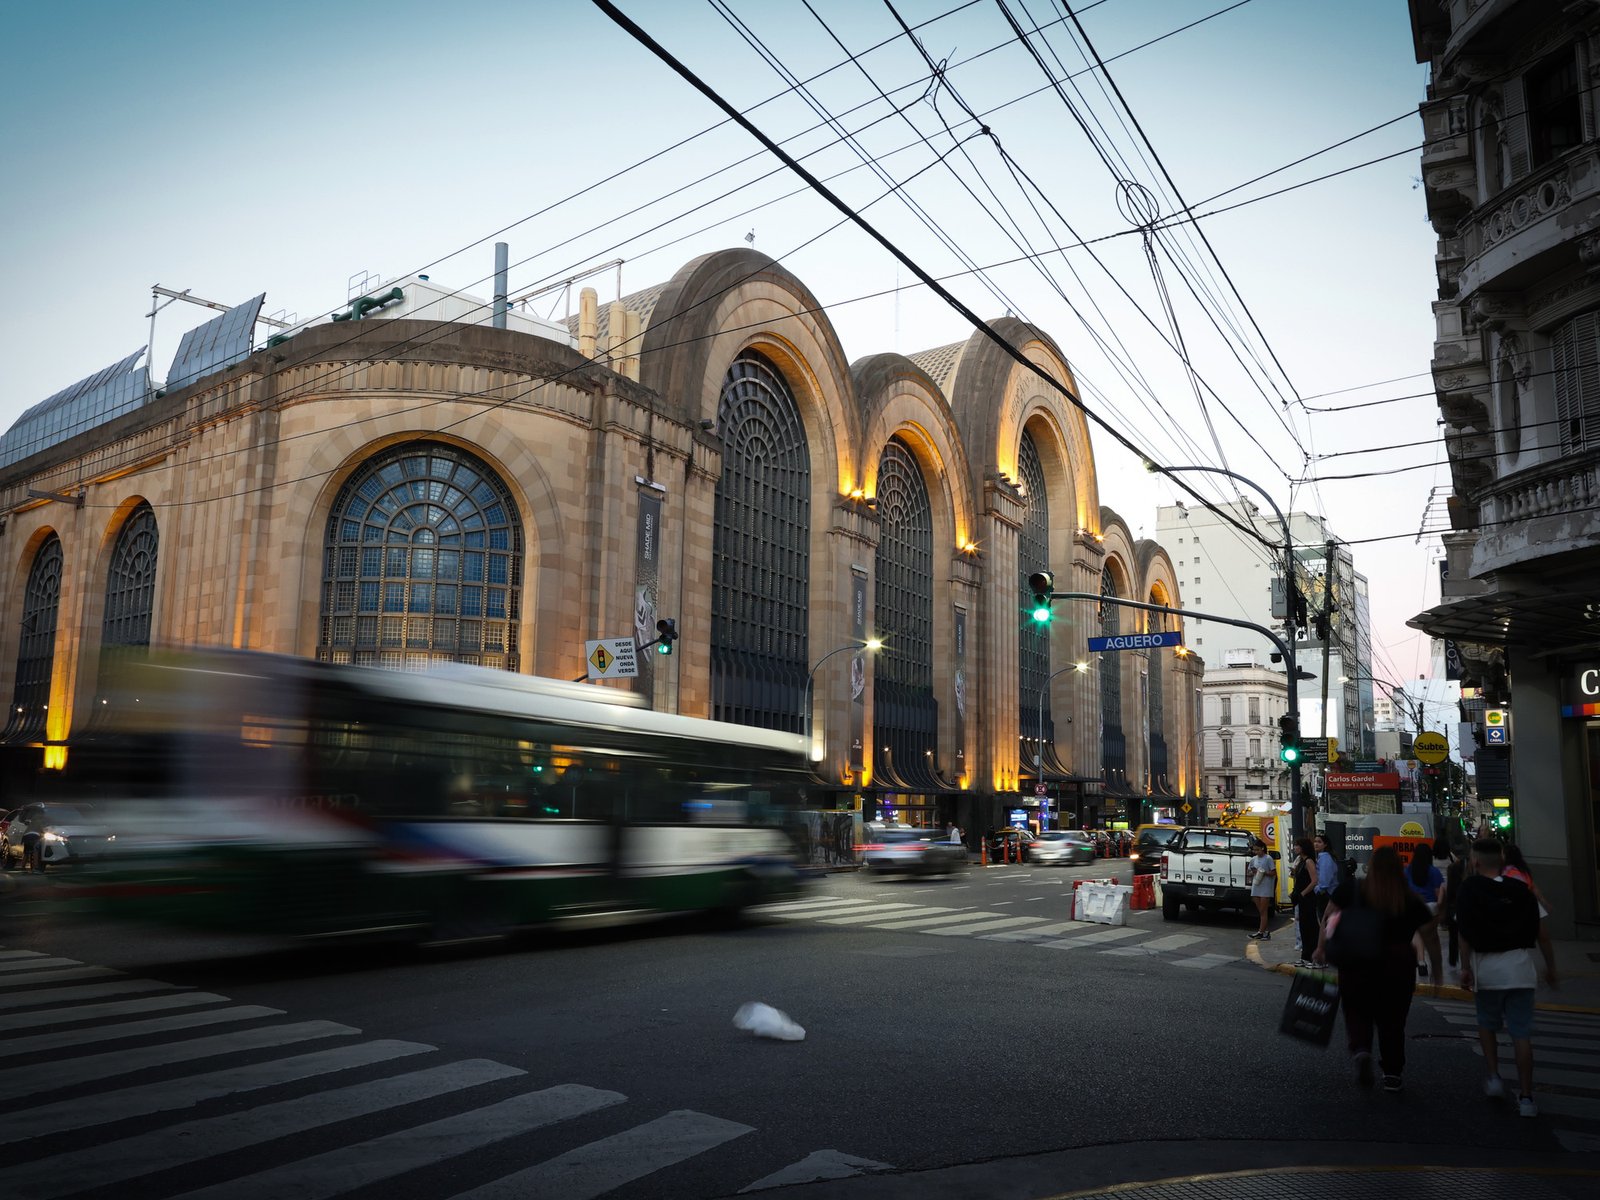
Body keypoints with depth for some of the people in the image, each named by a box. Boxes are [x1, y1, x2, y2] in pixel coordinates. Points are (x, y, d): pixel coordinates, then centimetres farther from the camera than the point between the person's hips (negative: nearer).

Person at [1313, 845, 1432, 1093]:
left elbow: (1328, 920, -3)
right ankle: (1392, 1074, 21)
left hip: (1356, 965, -1)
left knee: (1358, 1012, 15)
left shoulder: (1350, 891, -3)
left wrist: (1321, 949, 5)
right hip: (1398, 967, 1)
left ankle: (1360, 1049, -11)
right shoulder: (1412, 903, -1)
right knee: (1392, 1019, 17)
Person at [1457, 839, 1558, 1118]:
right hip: (1521, 966, 2)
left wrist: (1465, 968, -8)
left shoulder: (1469, 889, -2)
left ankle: (1493, 1077, 11)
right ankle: (1526, 1097, 3)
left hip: (1487, 967, -2)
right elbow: (1542, 934, 2)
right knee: (1521, 1033, 4)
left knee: (1487, 1025, 20)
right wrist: (1550, 967, 11)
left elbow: (1465, 933, -10)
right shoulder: (1522, 890, 6)